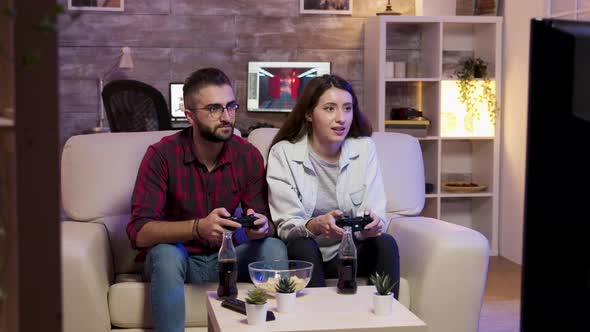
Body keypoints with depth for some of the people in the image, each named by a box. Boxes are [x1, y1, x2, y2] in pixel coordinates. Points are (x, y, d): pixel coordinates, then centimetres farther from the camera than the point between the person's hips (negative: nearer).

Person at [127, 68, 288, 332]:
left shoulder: (248, 156, -6)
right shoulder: (162, 155, -16)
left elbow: (266, 225, -3)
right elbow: (139, 231, -24)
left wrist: (262, 227, -30)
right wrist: (197, 228, -41)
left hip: (226, 257, 3)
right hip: (178, 257, -2)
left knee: (274, 249, -23)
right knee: (166, 254, -34)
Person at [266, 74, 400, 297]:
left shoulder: (364, 148, -1)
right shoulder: (283, 153, -8)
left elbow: (376, 212, -5)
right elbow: (286, 226, -13)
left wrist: (372, 225, -31)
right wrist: (316, 226, -36)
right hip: (305, 254, -2)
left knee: (386, 243, -25)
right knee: (302, 246, -33)